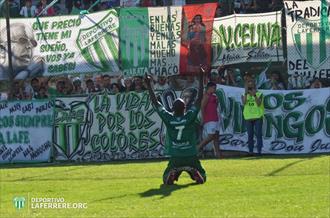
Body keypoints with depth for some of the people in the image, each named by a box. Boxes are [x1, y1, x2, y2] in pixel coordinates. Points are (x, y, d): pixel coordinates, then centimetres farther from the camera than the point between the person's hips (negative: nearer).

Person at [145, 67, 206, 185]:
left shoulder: (168, 118, -7)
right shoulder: (190, 117, -8)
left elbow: (155, 102, -1)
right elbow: (199, 99, -6)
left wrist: (148, 86, 6)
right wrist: (201, 79, -4)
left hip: (175, 158, 0)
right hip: (191, 157, 0)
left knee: (166, 180, 17)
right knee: (202, 178, 16)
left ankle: (173, 172, -16)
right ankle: (194, 171, -16)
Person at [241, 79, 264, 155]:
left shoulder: (259, 94, 5)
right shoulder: (245, 95, 11)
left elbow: (259, 103, -10)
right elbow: (244, 103, -8)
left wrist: (254, 95, -18)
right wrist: (246, 93, -15)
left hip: (258, 117, -2)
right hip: (248, 117, 2)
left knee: (259, 134, -5)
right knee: (250, 135, 3)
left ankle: (259, 150, -4)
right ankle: (250, 151, 5)